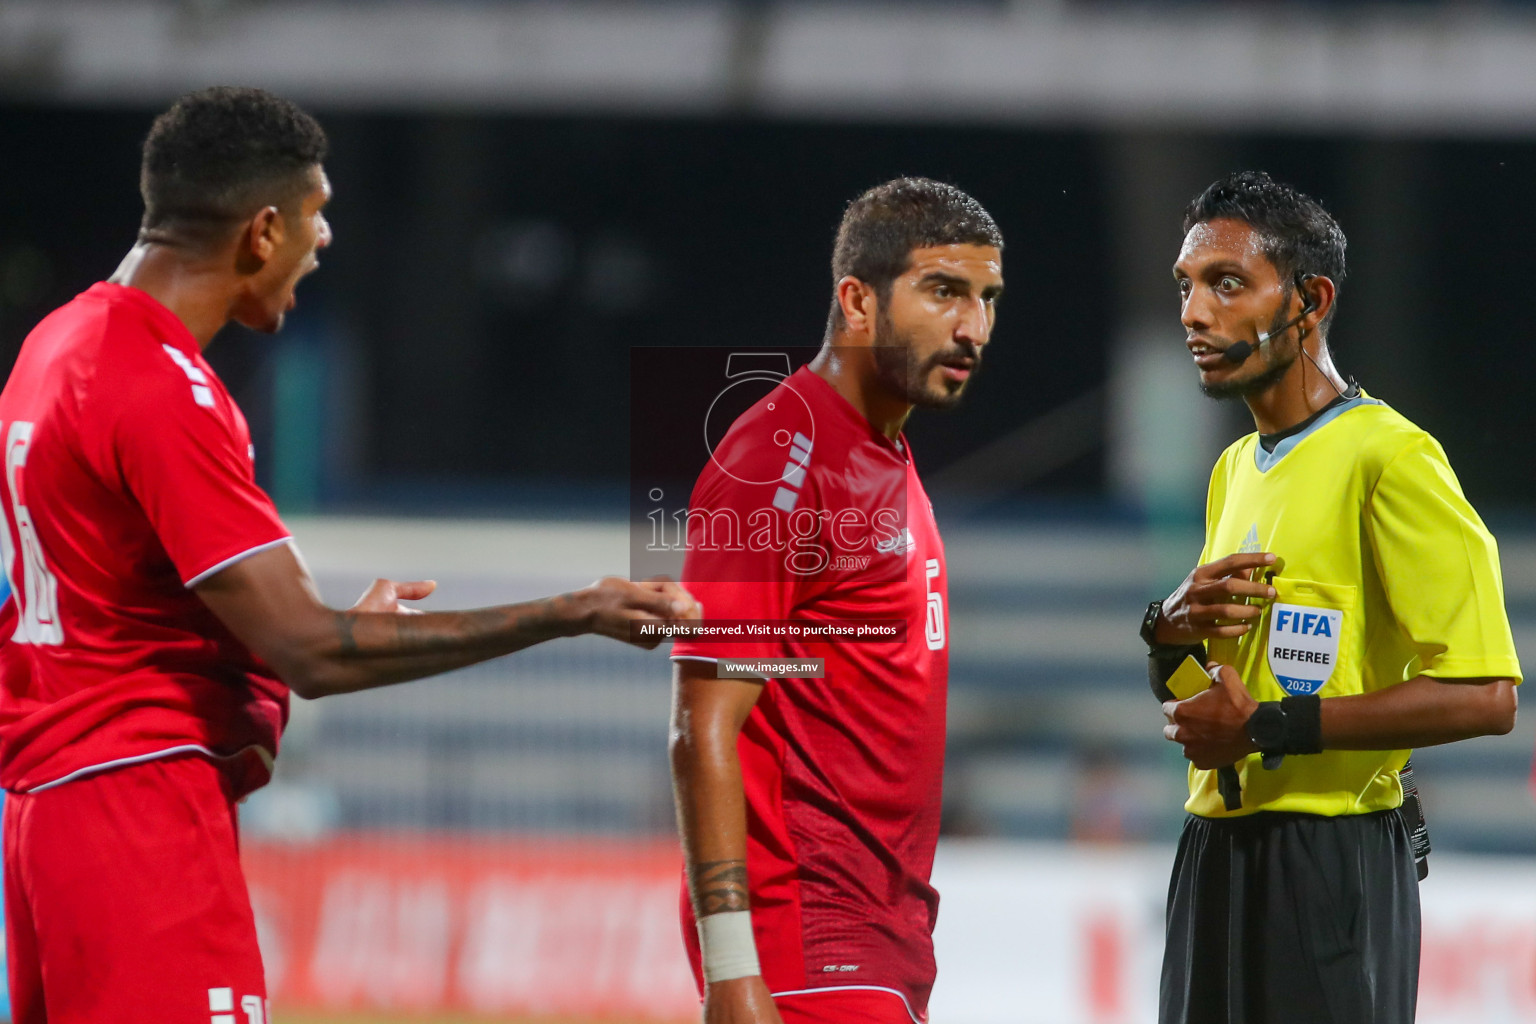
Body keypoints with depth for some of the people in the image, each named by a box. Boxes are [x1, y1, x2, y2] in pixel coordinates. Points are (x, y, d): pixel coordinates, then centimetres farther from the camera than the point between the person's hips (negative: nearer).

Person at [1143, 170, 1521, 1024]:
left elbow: (1485, 695, -20)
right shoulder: (1236, 471, 16)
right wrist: (1172, 631, 2)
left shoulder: (1390, 458, -12)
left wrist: (1270, 726, -19)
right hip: (1216, 851, 8)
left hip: (1328, 858, -8)